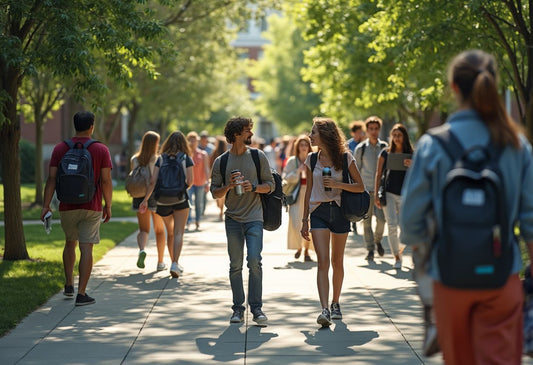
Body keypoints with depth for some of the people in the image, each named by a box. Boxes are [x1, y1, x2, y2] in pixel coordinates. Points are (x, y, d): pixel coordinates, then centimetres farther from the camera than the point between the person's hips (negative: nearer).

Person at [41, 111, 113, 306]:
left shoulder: (60, 149, 1)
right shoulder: (101, 150, -5)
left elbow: (51, 179, -3)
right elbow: (106, 181, -7)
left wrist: (46, 205, -1)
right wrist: (108, 206, 3)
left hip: (67, 207, 3)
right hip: (92, 208, -3)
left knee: (70, 244, 22)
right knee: (86, 249, -2)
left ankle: (69, 285, 26)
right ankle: (81, 294, -5)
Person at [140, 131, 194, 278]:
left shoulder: (161, 159, 5)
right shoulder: (186, 159, 1)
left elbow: (153, 181, -4)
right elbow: (189, 181, -7)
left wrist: (145, 199, -2)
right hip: (180, 199, -3)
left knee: (170, 233, 18)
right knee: (178, 233, -4)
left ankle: (174, 262, 27)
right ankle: (175, 264, -20)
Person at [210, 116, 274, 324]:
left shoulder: (258, 156, 5)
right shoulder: (221, 162, 4)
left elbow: (270, 185, 7)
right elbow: (215, 192, 7)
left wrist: (253, 187, -11)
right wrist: (229, 185, -12)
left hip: (254, 217, -1)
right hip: (233, 218, 1)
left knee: (254, 261, -13)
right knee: (235, 265, 4)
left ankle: (256, 307, -5)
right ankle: (238, 309, 11)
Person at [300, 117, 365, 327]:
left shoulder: (345, 158, -2)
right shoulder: (312, 159, 6)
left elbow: (360, 187, -1)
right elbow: (309, 191, 12)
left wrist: (338, 185, -16)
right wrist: (304, 220, 10)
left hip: (339, 211, -1)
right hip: (318, 212, 1)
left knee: (337, 262, 10)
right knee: (323, 262, -11)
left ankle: (335, 303, 28)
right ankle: (324, 310, -20)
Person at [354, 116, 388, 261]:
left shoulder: (385, 147, 7)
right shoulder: (360, 148, 3)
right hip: (365, 189, 0)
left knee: (381, 218, -10)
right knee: (366, 220, 0)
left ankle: (378, 240, 19)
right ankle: (370, 250, 9)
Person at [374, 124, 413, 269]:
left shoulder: (410, 154, 5)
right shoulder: (385, 153, 3)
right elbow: (379, 174, 5)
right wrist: (376, 194, -1)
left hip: (405, 194, 1)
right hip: (389, 193, -1)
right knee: (392, 226, -10)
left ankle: (400, 247, 32)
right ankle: (396, 257, 3)